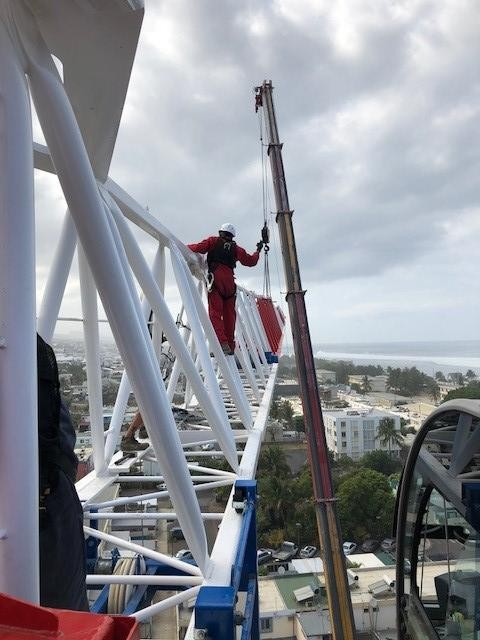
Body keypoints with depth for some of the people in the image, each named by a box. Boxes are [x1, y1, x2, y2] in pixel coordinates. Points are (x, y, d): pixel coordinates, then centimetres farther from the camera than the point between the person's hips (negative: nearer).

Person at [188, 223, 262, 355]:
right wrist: (258, 250, 47)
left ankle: (222, 343, -23)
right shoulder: (236, 248, 22)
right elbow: (250, 261, 29)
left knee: (215, 312, -9)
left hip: (215, 280, -3)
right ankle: (230, 346, 12)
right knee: (229, 314, 9)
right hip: (229, 282, 4)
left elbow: (199, 248, 0)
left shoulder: (213, 241, 14)